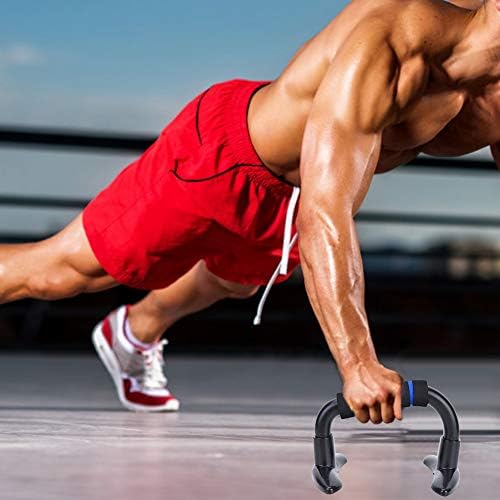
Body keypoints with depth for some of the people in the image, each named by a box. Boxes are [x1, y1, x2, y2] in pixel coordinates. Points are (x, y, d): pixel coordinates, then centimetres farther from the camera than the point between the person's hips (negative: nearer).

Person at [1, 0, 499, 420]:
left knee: (236, 279, 35)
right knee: (63, 269, 1)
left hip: (291, 191, 8)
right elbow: (322, 214, -48)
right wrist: (357, 366, -54)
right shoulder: (382, 50, -43)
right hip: (221, 152, -8)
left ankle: (136, 333, 65)